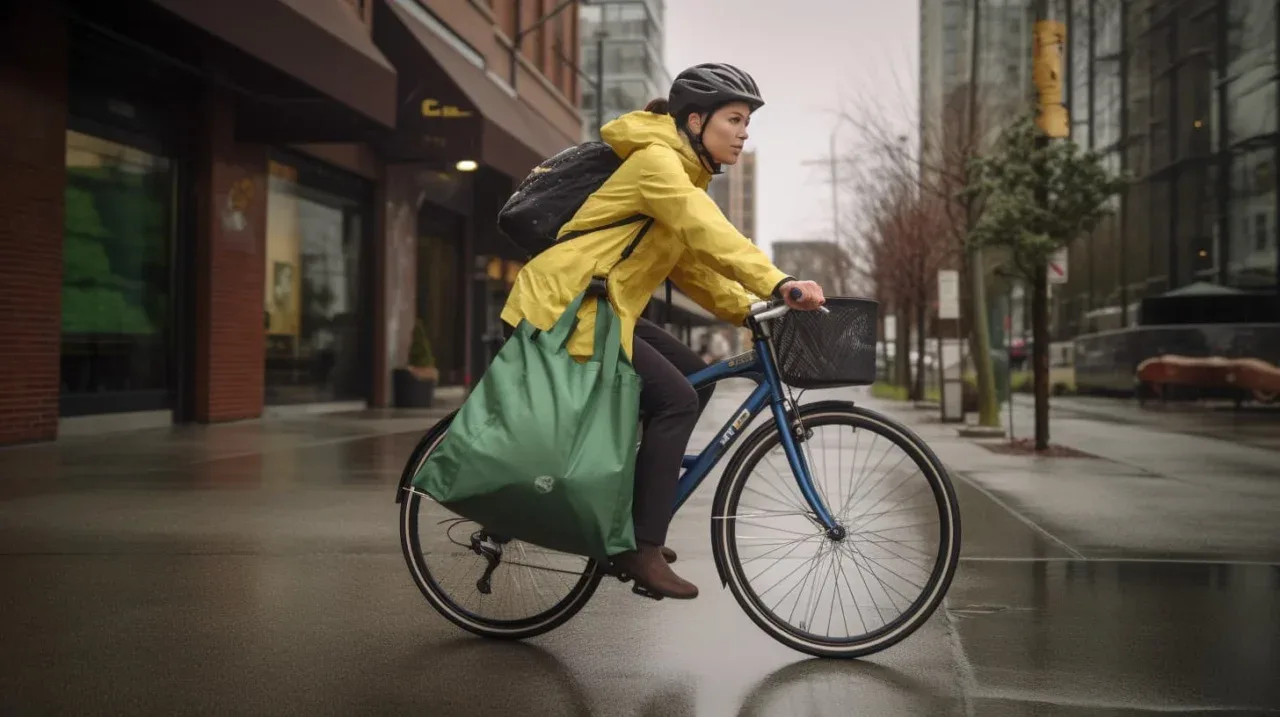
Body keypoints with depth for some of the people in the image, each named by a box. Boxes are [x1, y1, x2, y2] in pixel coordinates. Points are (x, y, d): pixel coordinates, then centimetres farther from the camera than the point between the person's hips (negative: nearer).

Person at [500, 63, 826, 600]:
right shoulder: (655, 160, -13)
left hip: (599, 307, 10)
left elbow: (692, 261, 15)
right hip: (564, 307, -10)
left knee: (694, 379, 5)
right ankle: (641, 549, -11)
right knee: (675, 398, -16)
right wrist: (777, 283, -38)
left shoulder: (681, 171, 19)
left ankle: (630, 516, 11)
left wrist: (748, 310, 3)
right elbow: (708, 232, -29)